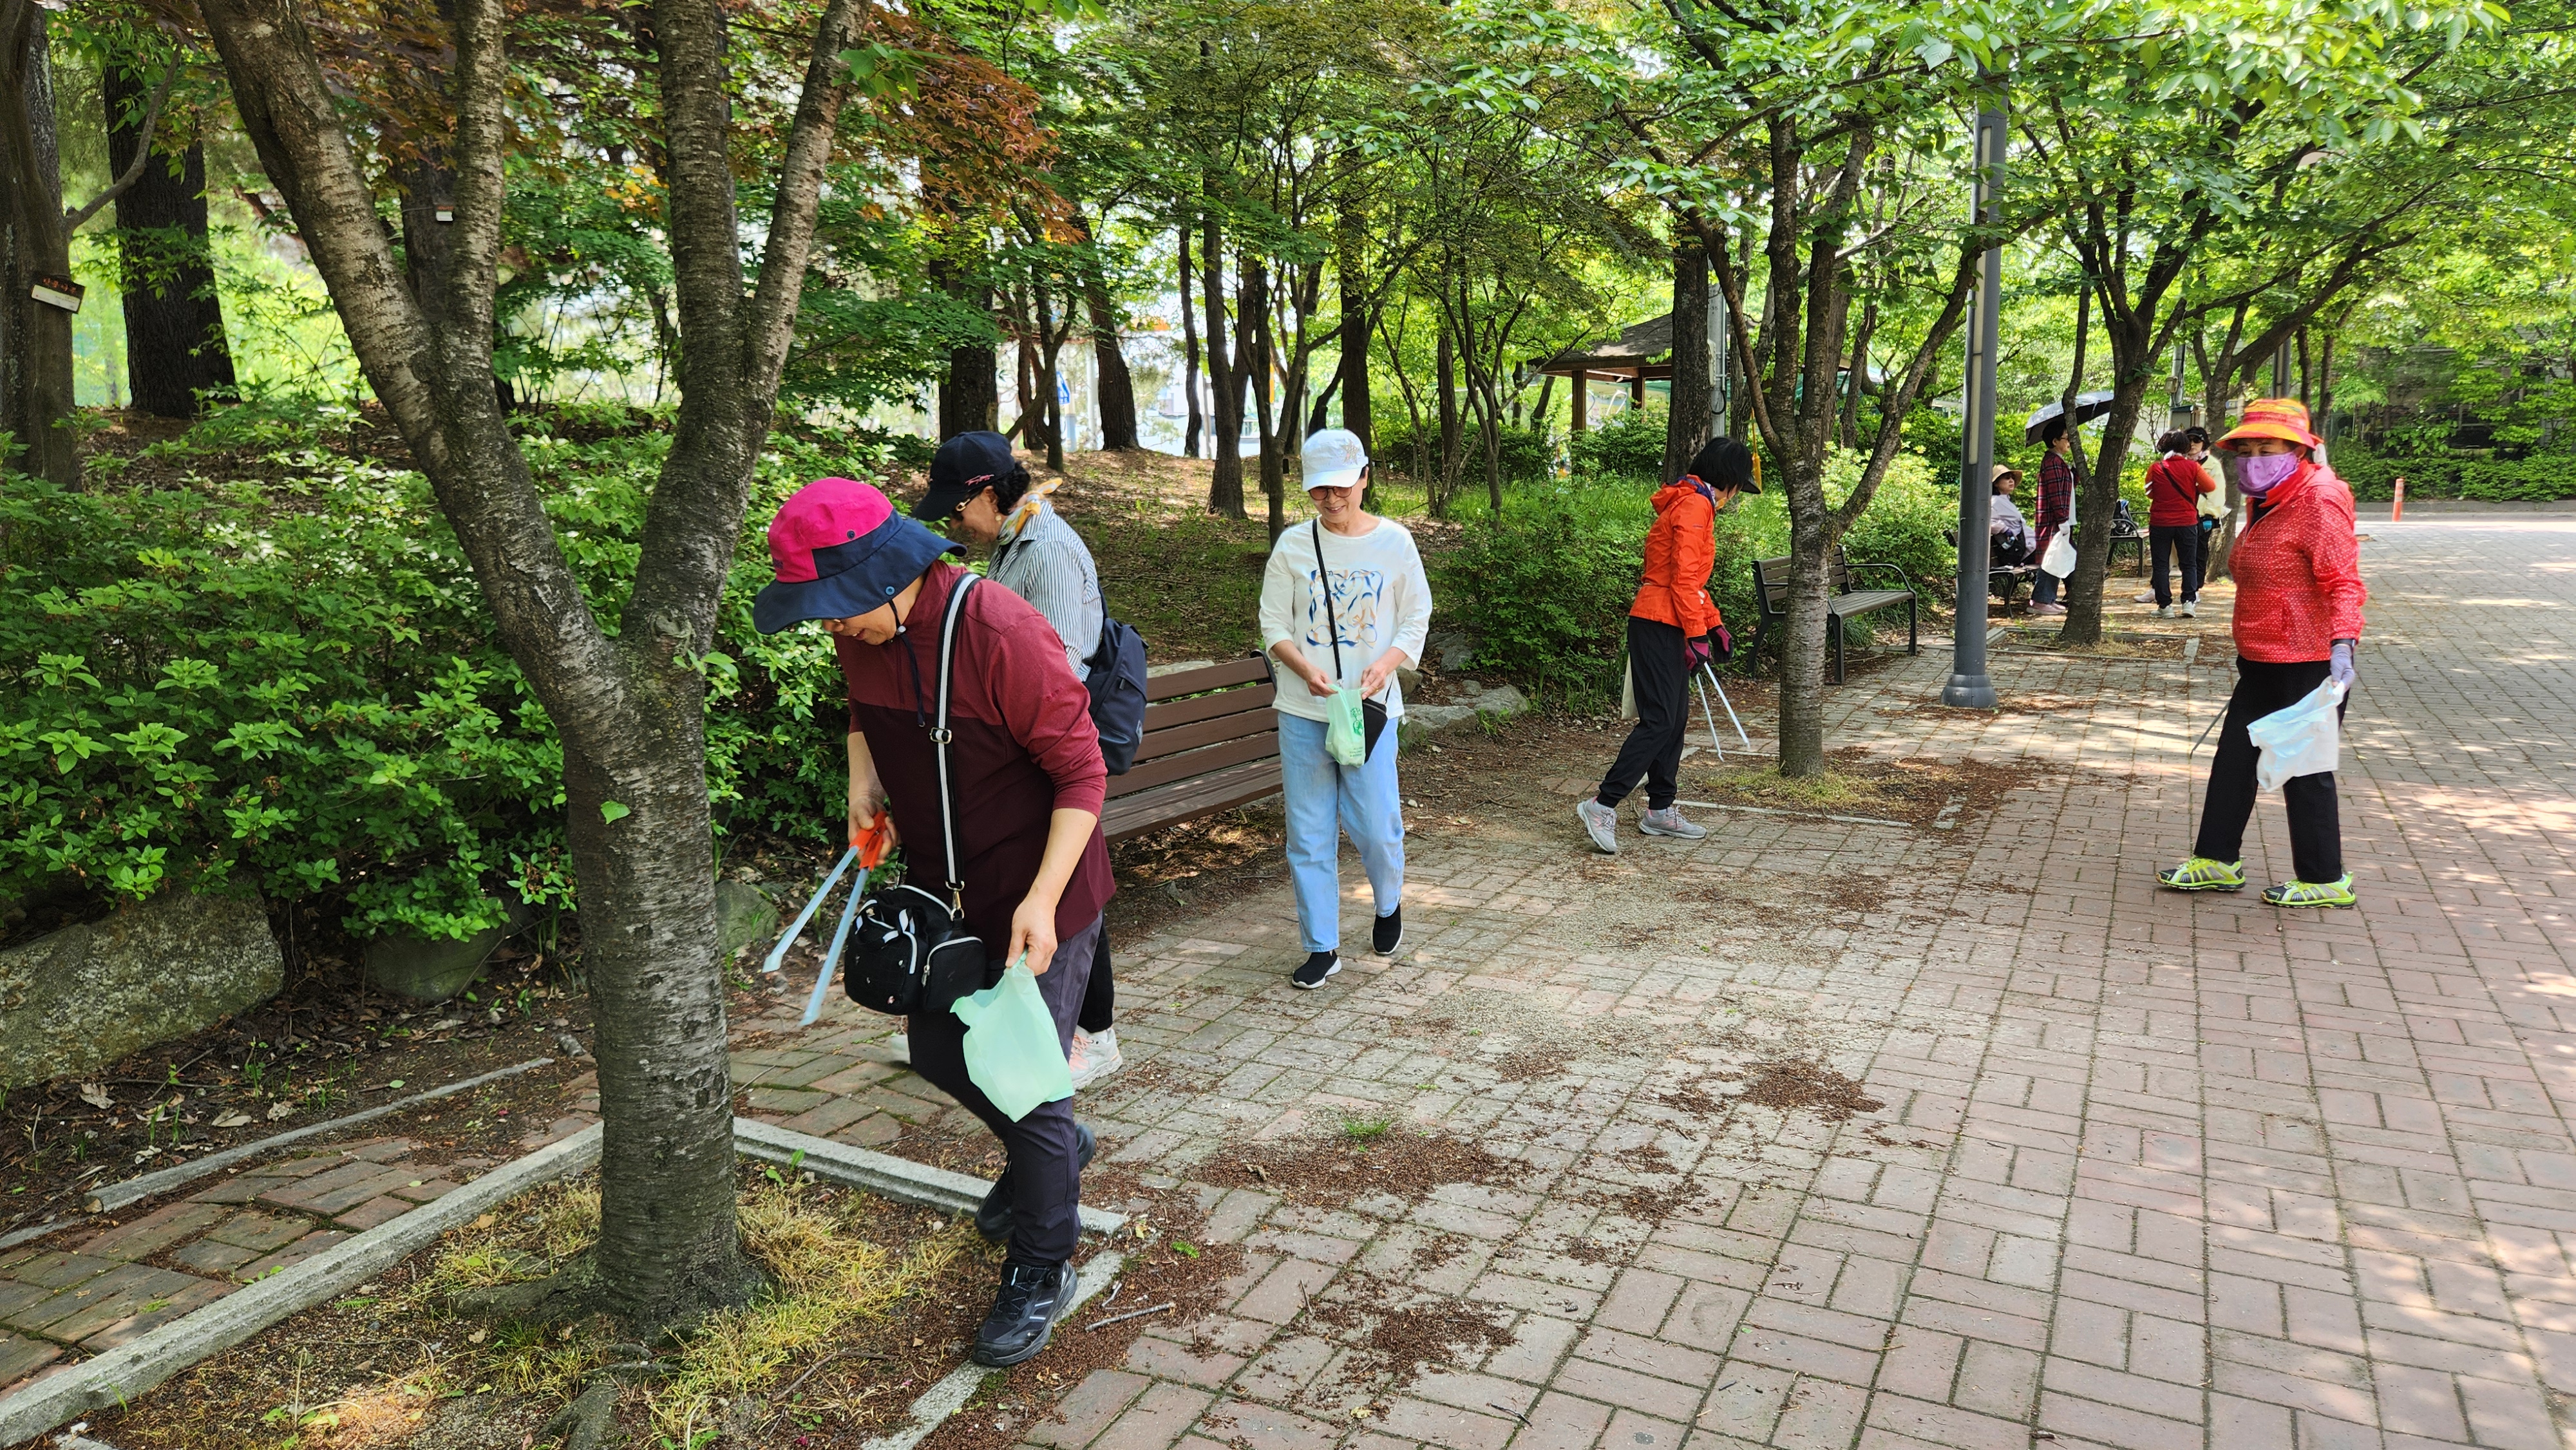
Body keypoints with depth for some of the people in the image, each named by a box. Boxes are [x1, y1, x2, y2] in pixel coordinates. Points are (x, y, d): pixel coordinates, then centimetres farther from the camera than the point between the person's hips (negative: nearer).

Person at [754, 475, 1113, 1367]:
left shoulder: (1003, 636, -28)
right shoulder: (862, 633, -4)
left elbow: (1082, 773, -23)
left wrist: (1042, 900, -29)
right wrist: (863, 777, 3)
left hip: (1036, 898, -8)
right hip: (944, 890, 8)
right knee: (937, 1051, 20)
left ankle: (1042, 1270, 22)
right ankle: (1053, 1152, 47)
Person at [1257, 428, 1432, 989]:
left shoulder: (1394, 542, 1)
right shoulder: (1293, 545, 2)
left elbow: (1416, 620, 6)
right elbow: (1273, 625, 3)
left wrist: (1385, 665, -13)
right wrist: (1306, 669, -16)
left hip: (1371, 707, -1)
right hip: (1303, 710, 1)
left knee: (1375, 825, -2)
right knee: (1309, 830, 4)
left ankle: (1389, 906, 32)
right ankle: (1321, 946, 18)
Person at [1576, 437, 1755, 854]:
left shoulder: (1690, 504, 21)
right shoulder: (1695, 505, -11)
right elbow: (1684, 577, -19)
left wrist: (1713, 622, 25)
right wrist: (1697, 633, -18)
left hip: (1665, 627, 11)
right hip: (1660, 626, -11)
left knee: (1676, 719, 13)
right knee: (1659, 721, -13)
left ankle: (1660, 810, 19)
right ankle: (1603, 805, -14)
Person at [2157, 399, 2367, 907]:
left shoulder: (2318, 501, -15)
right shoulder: (2266, 504, 13)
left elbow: (2343, 582, -22)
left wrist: (2342, 646, -35)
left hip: (2308, 665, -9)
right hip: (2264, 664, 9)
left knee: (2305, 769, 1)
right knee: (2234, 757, 13)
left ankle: (2325, 879, 15)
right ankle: (2217, 860, 24)